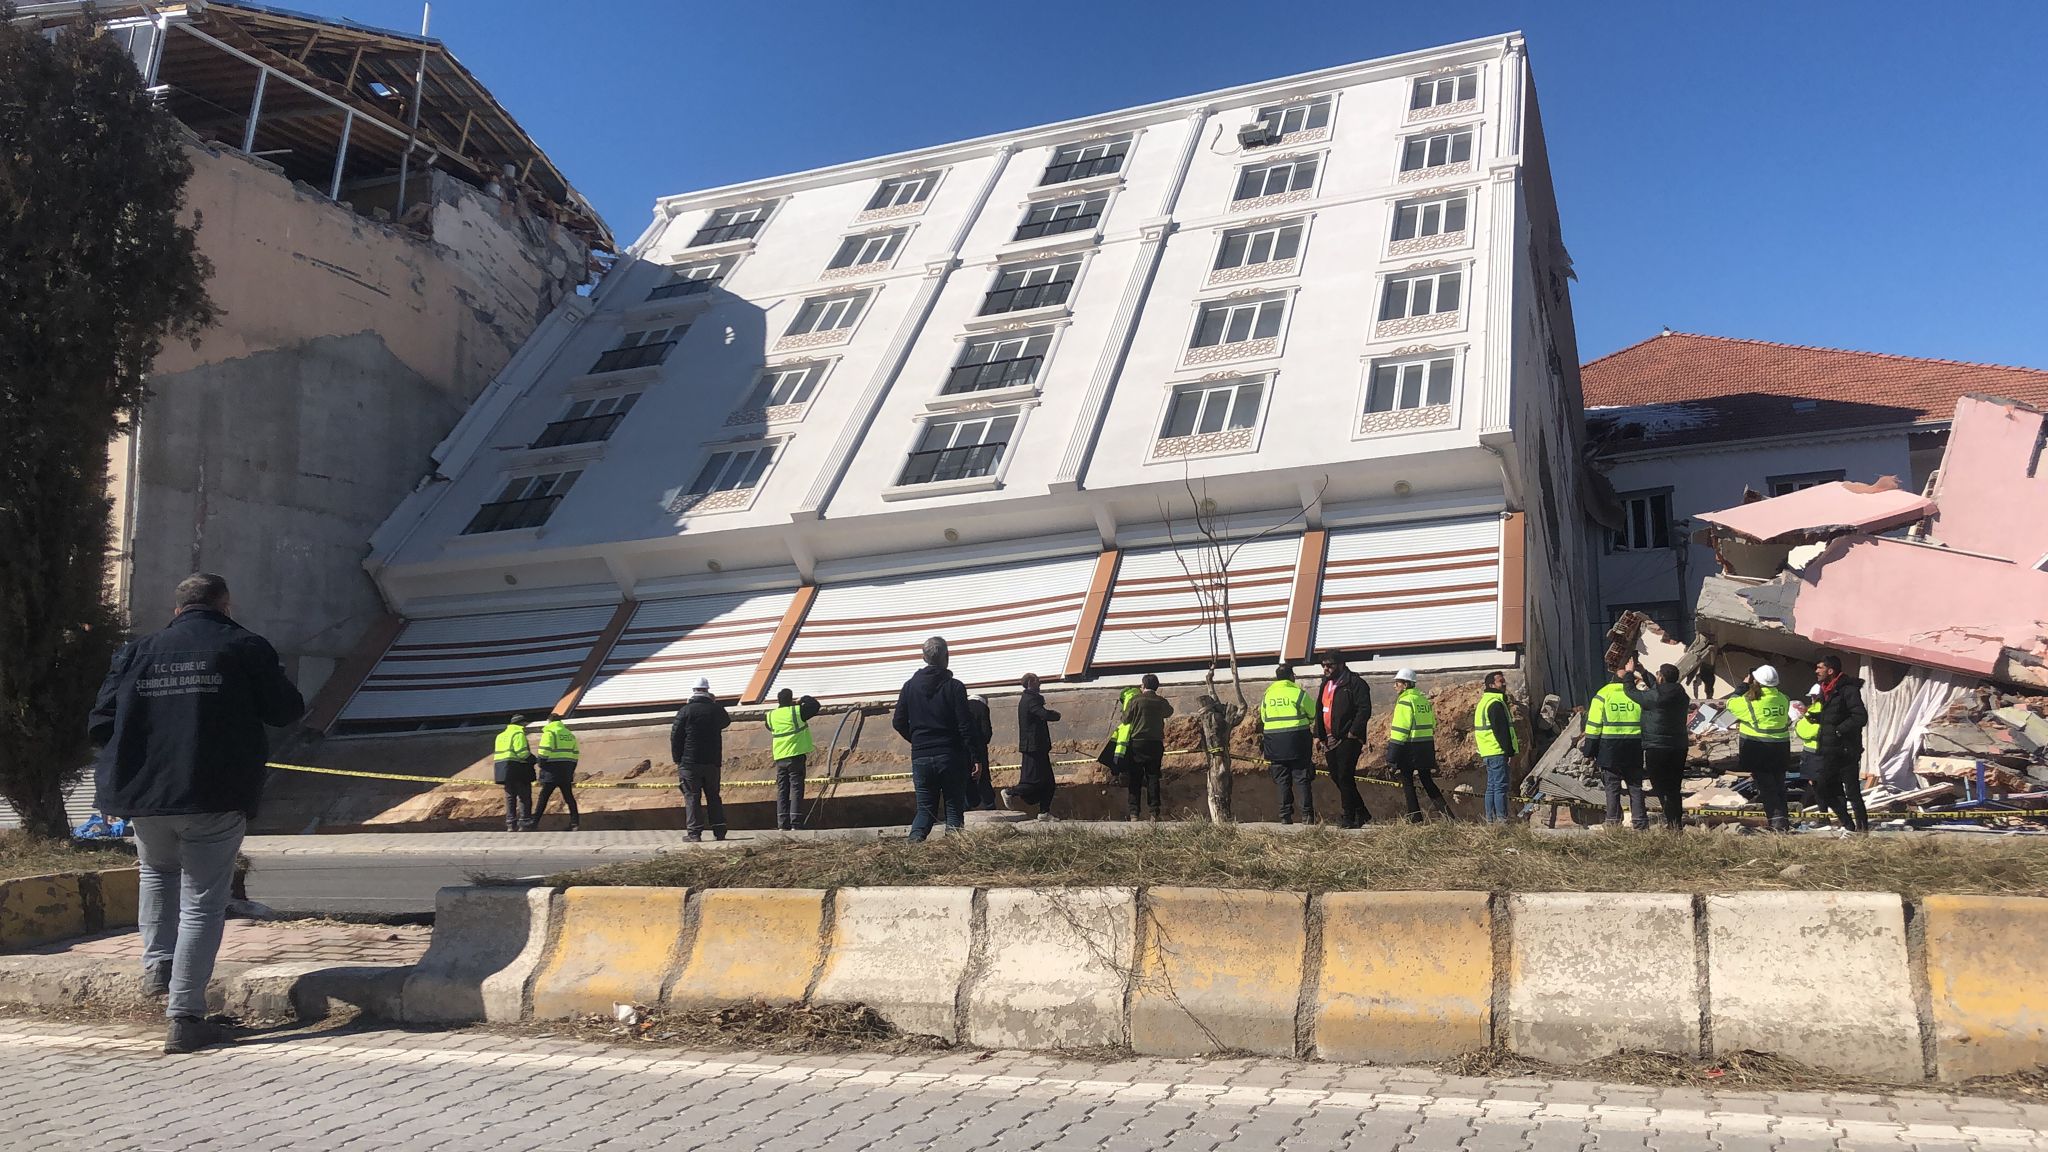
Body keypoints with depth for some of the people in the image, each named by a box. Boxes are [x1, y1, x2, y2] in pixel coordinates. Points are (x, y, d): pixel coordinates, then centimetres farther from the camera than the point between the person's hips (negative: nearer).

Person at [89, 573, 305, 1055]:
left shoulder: (136, 652, 8)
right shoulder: (244, 647, -2)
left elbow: (100, 725, 7)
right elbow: (286, 710, 0)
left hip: (145, 795, 4)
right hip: (216, 798, -3)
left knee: (157, 870, 33)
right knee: (203, 903, 3)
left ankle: (157, 964, 24)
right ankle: (185, 1018, 1)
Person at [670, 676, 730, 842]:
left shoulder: (685, 711, -6)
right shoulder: (717, 709, 2)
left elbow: (675, 736, -5)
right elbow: (726, 722, 25)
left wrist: (678, 760, 4)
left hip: (690, 763, -3)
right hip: (712, 762, 3)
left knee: (692, 797, 1)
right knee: (713, 796, 12)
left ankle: (694, 832, -4)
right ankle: (719, 831, 9)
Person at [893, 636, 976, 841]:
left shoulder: (910, 686, 5)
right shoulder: (954, 687, -7)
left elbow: (899, 723, 8)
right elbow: (966, 726, -10)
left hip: (920, 758, 3)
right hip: (950, 757, -3)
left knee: (925, 809, 10)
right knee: (954, 809, 5)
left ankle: (914, 845, -10)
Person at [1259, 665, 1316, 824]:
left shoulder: (1267, 695, 6)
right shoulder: (1299, 693, -6)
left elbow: (1263, 719, 15)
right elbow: (1313, 714, 5)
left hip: (1274, 742, 3)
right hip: (1297, 741, -3)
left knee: (1282, 781, 8)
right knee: (1302, 778, 2)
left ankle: (1286, 815, 6)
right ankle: (1307, 814, -2)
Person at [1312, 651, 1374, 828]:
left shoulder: (1354, 684, -10)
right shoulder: (1325, 685, 17)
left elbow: (1365, 709, -17)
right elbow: (1319, 710, 23)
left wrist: (1354, 732, -19)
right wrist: (1318, 734, 15)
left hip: (1348, 739, -9)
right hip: (1330, 739, 9)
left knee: (1345, 778, -8)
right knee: (1336, 777, 11)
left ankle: (1350, 818, -1)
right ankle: (1362, 813, 23)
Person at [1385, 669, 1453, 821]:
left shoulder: (1405, 701, -13)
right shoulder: (1424, 699, 12)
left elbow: (1400, 729, -17)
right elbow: (1432, 725, 18)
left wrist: (1392, 756, -15)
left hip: (1409, 749, -8)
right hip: (1427, 748, 8)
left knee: (1407, 783, 2)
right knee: (1428, 782, 15)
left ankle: (1415, 818, 2)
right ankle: (1446, 812, 11)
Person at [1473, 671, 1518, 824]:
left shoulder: (1485, 701, 19)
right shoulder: (1496, 704, -15)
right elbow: (1501, 731, -19)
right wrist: (1511, 752, -17)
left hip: (1488, 752, 10)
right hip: (1498, 752, -10)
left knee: (1492, 786, 12)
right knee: (1501, 786, -9)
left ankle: (1491, 819, 14)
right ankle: (1501, 819, -10)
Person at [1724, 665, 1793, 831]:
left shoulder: (1750, 701, -15)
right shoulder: (1783, 699, -1)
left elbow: (1731, 703, 0)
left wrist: (1744, 685, 11)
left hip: (1757, 750, -5)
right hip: (1780, 748, 5)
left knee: (1766, 786, 0)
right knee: (1779, 785, 14)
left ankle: (1776, 820, -6)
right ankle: (1783, 819, 16)